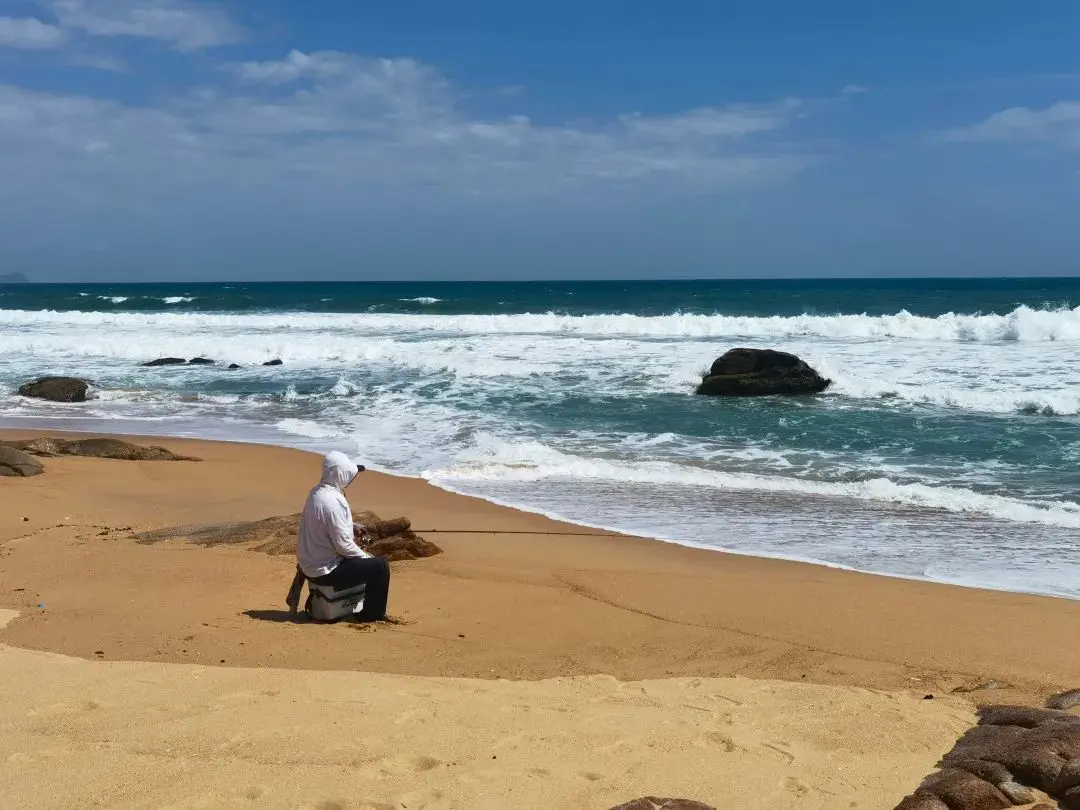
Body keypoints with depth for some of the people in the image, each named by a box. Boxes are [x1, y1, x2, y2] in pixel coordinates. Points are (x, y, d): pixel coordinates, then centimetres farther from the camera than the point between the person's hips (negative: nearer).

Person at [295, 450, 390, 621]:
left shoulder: (317, 493, 3)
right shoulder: (332, 501, -26)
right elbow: (343, 544, -25)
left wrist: (352, 528, 7)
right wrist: (365, 556, -9)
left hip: (311, 563, 10)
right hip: (325, 571, -10)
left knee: (365, 559, 27)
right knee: (379, 566, -6)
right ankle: (372, 614, 9)